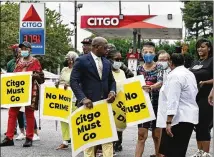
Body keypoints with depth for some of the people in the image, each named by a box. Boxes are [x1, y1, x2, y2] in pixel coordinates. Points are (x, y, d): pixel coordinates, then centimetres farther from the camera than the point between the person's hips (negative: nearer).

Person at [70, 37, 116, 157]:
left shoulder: (107, 63, 13)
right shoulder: (82, 61, -6)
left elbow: (111, 81, 20)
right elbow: (74, 81, -10)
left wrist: (112, 91, -2)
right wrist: (83, 98, -21)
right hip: (89, 103, -5)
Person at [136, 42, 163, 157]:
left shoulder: (159, 67, -4)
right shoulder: (139, 68, 5)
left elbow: (160, 82, -21)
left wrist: (151, 87, -39)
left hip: (156, 103, -2)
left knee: (157, 135, 7)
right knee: (141, 135, -4)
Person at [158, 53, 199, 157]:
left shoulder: (174, 76, -15)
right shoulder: (190, 74, 14)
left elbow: (172, 101, -22)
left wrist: (168, 122, -23)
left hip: (178, 119, -10)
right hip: (189, 116, 10)